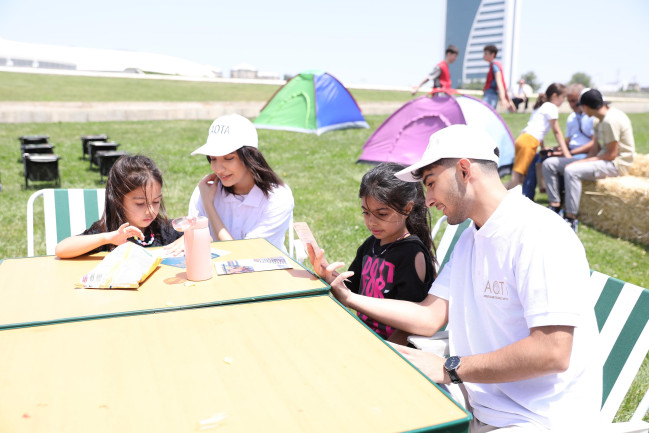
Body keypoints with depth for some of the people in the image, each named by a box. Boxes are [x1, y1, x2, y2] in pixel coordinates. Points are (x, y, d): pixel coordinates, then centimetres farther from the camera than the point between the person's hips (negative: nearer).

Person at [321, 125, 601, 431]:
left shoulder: (539, 235, -19)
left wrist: (449, 369, -21)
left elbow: (553, 352, -26)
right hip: (478, 407, 8)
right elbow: (430, 317, 4)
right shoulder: (469, 239, 11)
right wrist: (349, 299, 0)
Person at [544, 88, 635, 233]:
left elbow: (611, 154, -21)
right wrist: (584, 161, -8)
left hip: (616, 164, -10)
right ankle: (555, 207, -3)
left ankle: (571, 220, -32)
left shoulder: (611, 120, -20)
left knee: (571, 170, -36)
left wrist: (583, 161, -19)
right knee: (549, 164, 1)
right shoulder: (602, 119, 10)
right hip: (602, 159, 10)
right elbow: (596, 148, 9)